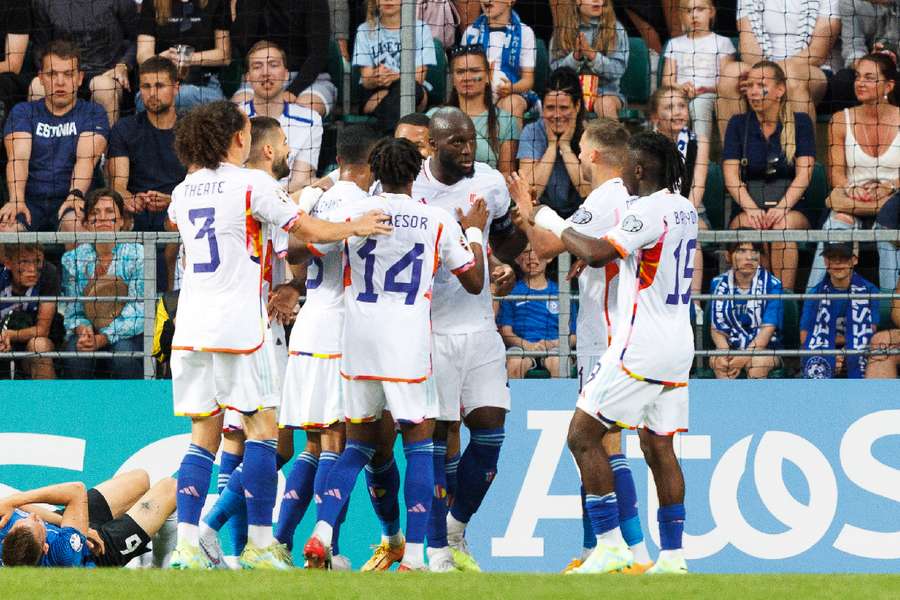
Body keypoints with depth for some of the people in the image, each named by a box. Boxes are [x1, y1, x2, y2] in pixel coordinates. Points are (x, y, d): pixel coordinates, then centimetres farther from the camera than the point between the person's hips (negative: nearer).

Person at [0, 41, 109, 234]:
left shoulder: (93, 114, 12)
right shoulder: (23, 112, 15)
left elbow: (86, 158, -6)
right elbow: (18, 158, -3)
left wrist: (76, 194, -28)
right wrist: (16, 200, -24)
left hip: (69, 200, -1)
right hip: (31, 199, 1)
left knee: (75, 224, -37)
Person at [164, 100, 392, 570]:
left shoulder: (184, 191, 12)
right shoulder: (252, 184, -6)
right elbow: (311, 230, 0)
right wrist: (355, 227, 18)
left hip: (191, 327, 6)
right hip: (237, 323, -6)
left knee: (203, 435, 7)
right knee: (261, 427, 2)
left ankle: (186, 544, -4)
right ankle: (259, 545, -1)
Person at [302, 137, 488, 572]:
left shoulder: (352, 214, 2)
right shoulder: (440, 221, 1)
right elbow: (475, 282, 11)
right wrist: (474, 232, 26)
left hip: (358, 340, 2)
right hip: (408, 341, -2)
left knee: (359, 442, 16)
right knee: (419, 445, 7)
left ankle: (321, 535, -2)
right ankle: (413, 557, -2)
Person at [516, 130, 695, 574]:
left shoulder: (649, 210, -16)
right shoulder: (685, 210, 13)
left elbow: (596, 252, -24)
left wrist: (552, 222, -12)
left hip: (641, 347, -9)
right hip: (677, 348, 9)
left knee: (583, 435, -3)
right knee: (658, 446, 12)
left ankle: (610, 544, -8)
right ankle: (672, 555, 8)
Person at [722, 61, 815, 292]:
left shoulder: (800, 123, 8)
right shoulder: (738, 124, 12)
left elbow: (804, 174, -1)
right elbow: (731, 175, 3)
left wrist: (782, 208, -19)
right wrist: (751, 208, -16)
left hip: (792, 210, -1)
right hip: (748, 207, 1)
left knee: (784, 225, -36)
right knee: (752, 225, -35)